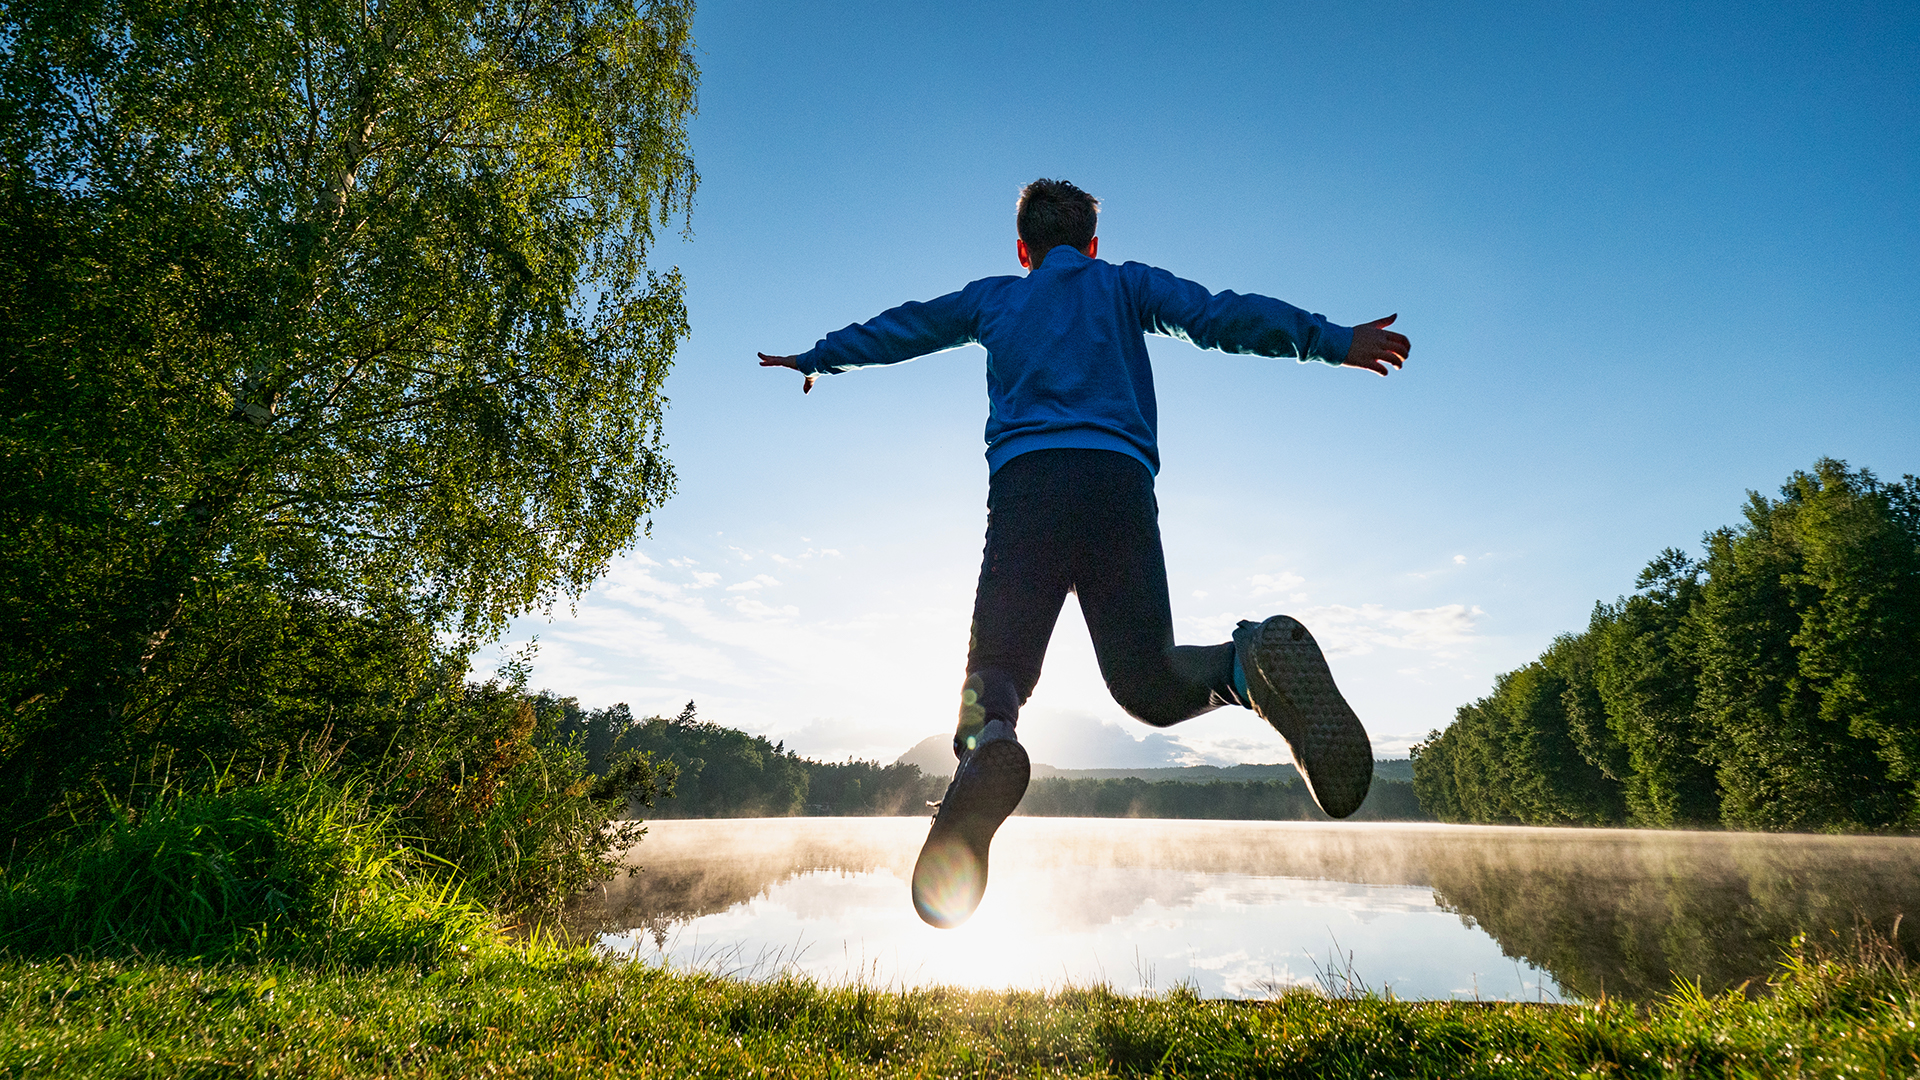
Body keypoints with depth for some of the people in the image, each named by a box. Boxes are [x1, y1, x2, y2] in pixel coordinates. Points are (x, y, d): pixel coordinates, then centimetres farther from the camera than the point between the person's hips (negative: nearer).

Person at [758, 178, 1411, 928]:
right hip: (1118, 478, 0)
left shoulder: (992, 298, 30)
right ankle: (1256, 660, -31)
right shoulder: (1125, 284, 27)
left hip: (1025, 480, 0)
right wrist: (1331, 340, 8)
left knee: (997, 664, 2)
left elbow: (892, 331, 39)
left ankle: (984, 744, -34)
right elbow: (1217, 315, 11)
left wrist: (814, 360, 53)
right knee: (1149, 681, 2)